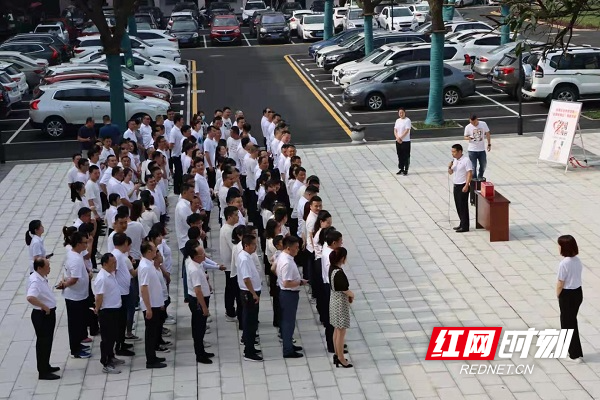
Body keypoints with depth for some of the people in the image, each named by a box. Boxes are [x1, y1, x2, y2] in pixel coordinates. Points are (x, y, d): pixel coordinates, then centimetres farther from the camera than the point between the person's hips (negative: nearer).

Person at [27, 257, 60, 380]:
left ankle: (46, 366, 34)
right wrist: (44, 306, -32)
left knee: (47, 341, 20)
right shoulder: (35, 281, -26)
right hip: (42, 315, -10)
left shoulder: (42, 277, 5)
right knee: (43, 342, 0)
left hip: (48, 314, 10)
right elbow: (30, 297, -43)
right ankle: (43, 372, 9)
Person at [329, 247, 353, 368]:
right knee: (341, 332, 2)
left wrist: (348, 293, -3)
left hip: (334, 300, 9)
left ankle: (337, 355, 30)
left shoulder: (332, 268, 0)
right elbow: (345, 290, -22)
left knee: (337, 330, 20)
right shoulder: (339, 273, -28)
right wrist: (351, 295, -2)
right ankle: (341, 359, 11)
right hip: (341, 303, -9)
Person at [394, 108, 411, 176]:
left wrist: (400, 137, -17)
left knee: (406, 156, 0)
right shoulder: (397, 120, 10)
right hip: (398, 141, 6)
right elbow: (395, 130, 6)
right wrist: (397, 138, -10)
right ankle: (401, 169, 20)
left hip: (406, 141, -6)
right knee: (400, 156, 11)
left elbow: (407, 130, -16)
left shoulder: (407, 120, -8)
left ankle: (406, 170, 7)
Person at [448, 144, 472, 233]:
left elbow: (470, 173, -17)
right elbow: (450, 173, 17)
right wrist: (449, 167, -5)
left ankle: (465, 227, 2)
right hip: (456, 186, 8)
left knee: (463, 206, -4)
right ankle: (462, 223, 24)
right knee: (458, 206, 13)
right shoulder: (454, 160, 10)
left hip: (463, 186, -8)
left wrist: (466, 186, -23)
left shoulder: (466, 161, -14)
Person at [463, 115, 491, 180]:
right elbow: (465, 137, -1)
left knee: (483, 165, 15)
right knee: (473, 167, -3)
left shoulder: (483, 124, -7)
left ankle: (480, 177, 37)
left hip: (482, 149, 3)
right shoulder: (468, 127, -11)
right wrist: (468, 138, -25)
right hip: (472, 150, -3)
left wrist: (489, 144, 6)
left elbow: (488, 134, 6)